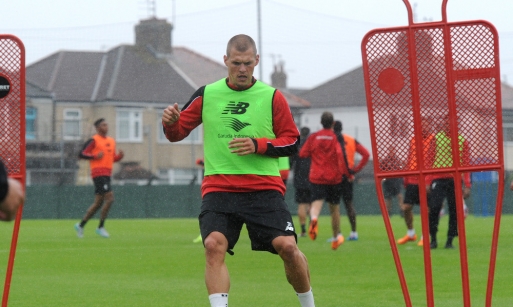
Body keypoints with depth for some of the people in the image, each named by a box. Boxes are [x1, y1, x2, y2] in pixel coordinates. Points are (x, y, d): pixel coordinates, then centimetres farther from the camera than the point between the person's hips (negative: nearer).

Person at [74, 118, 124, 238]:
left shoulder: (111, 141, 18)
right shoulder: (94, 140, -5)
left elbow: (113, 158, 25)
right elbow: (82, 154, -8)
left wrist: (120, 156, 4)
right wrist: (95, 156, -20)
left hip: (107, 174, 8)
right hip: (98, 173, -8)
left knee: (98, 202, 9)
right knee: (109, 198, -16)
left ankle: (81, 225, 19)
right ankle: (101, 227, -8)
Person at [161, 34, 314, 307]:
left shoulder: (272, 97, 4)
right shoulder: (206, 95, 7)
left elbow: (292, 141, 5)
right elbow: (176, 134, 13)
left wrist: (258, 145, -11)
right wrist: (170, 123, -11)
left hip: (264, 187, -1)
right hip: (218, 189, 1)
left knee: (287, 245, -14)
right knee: (214, 244, -23)